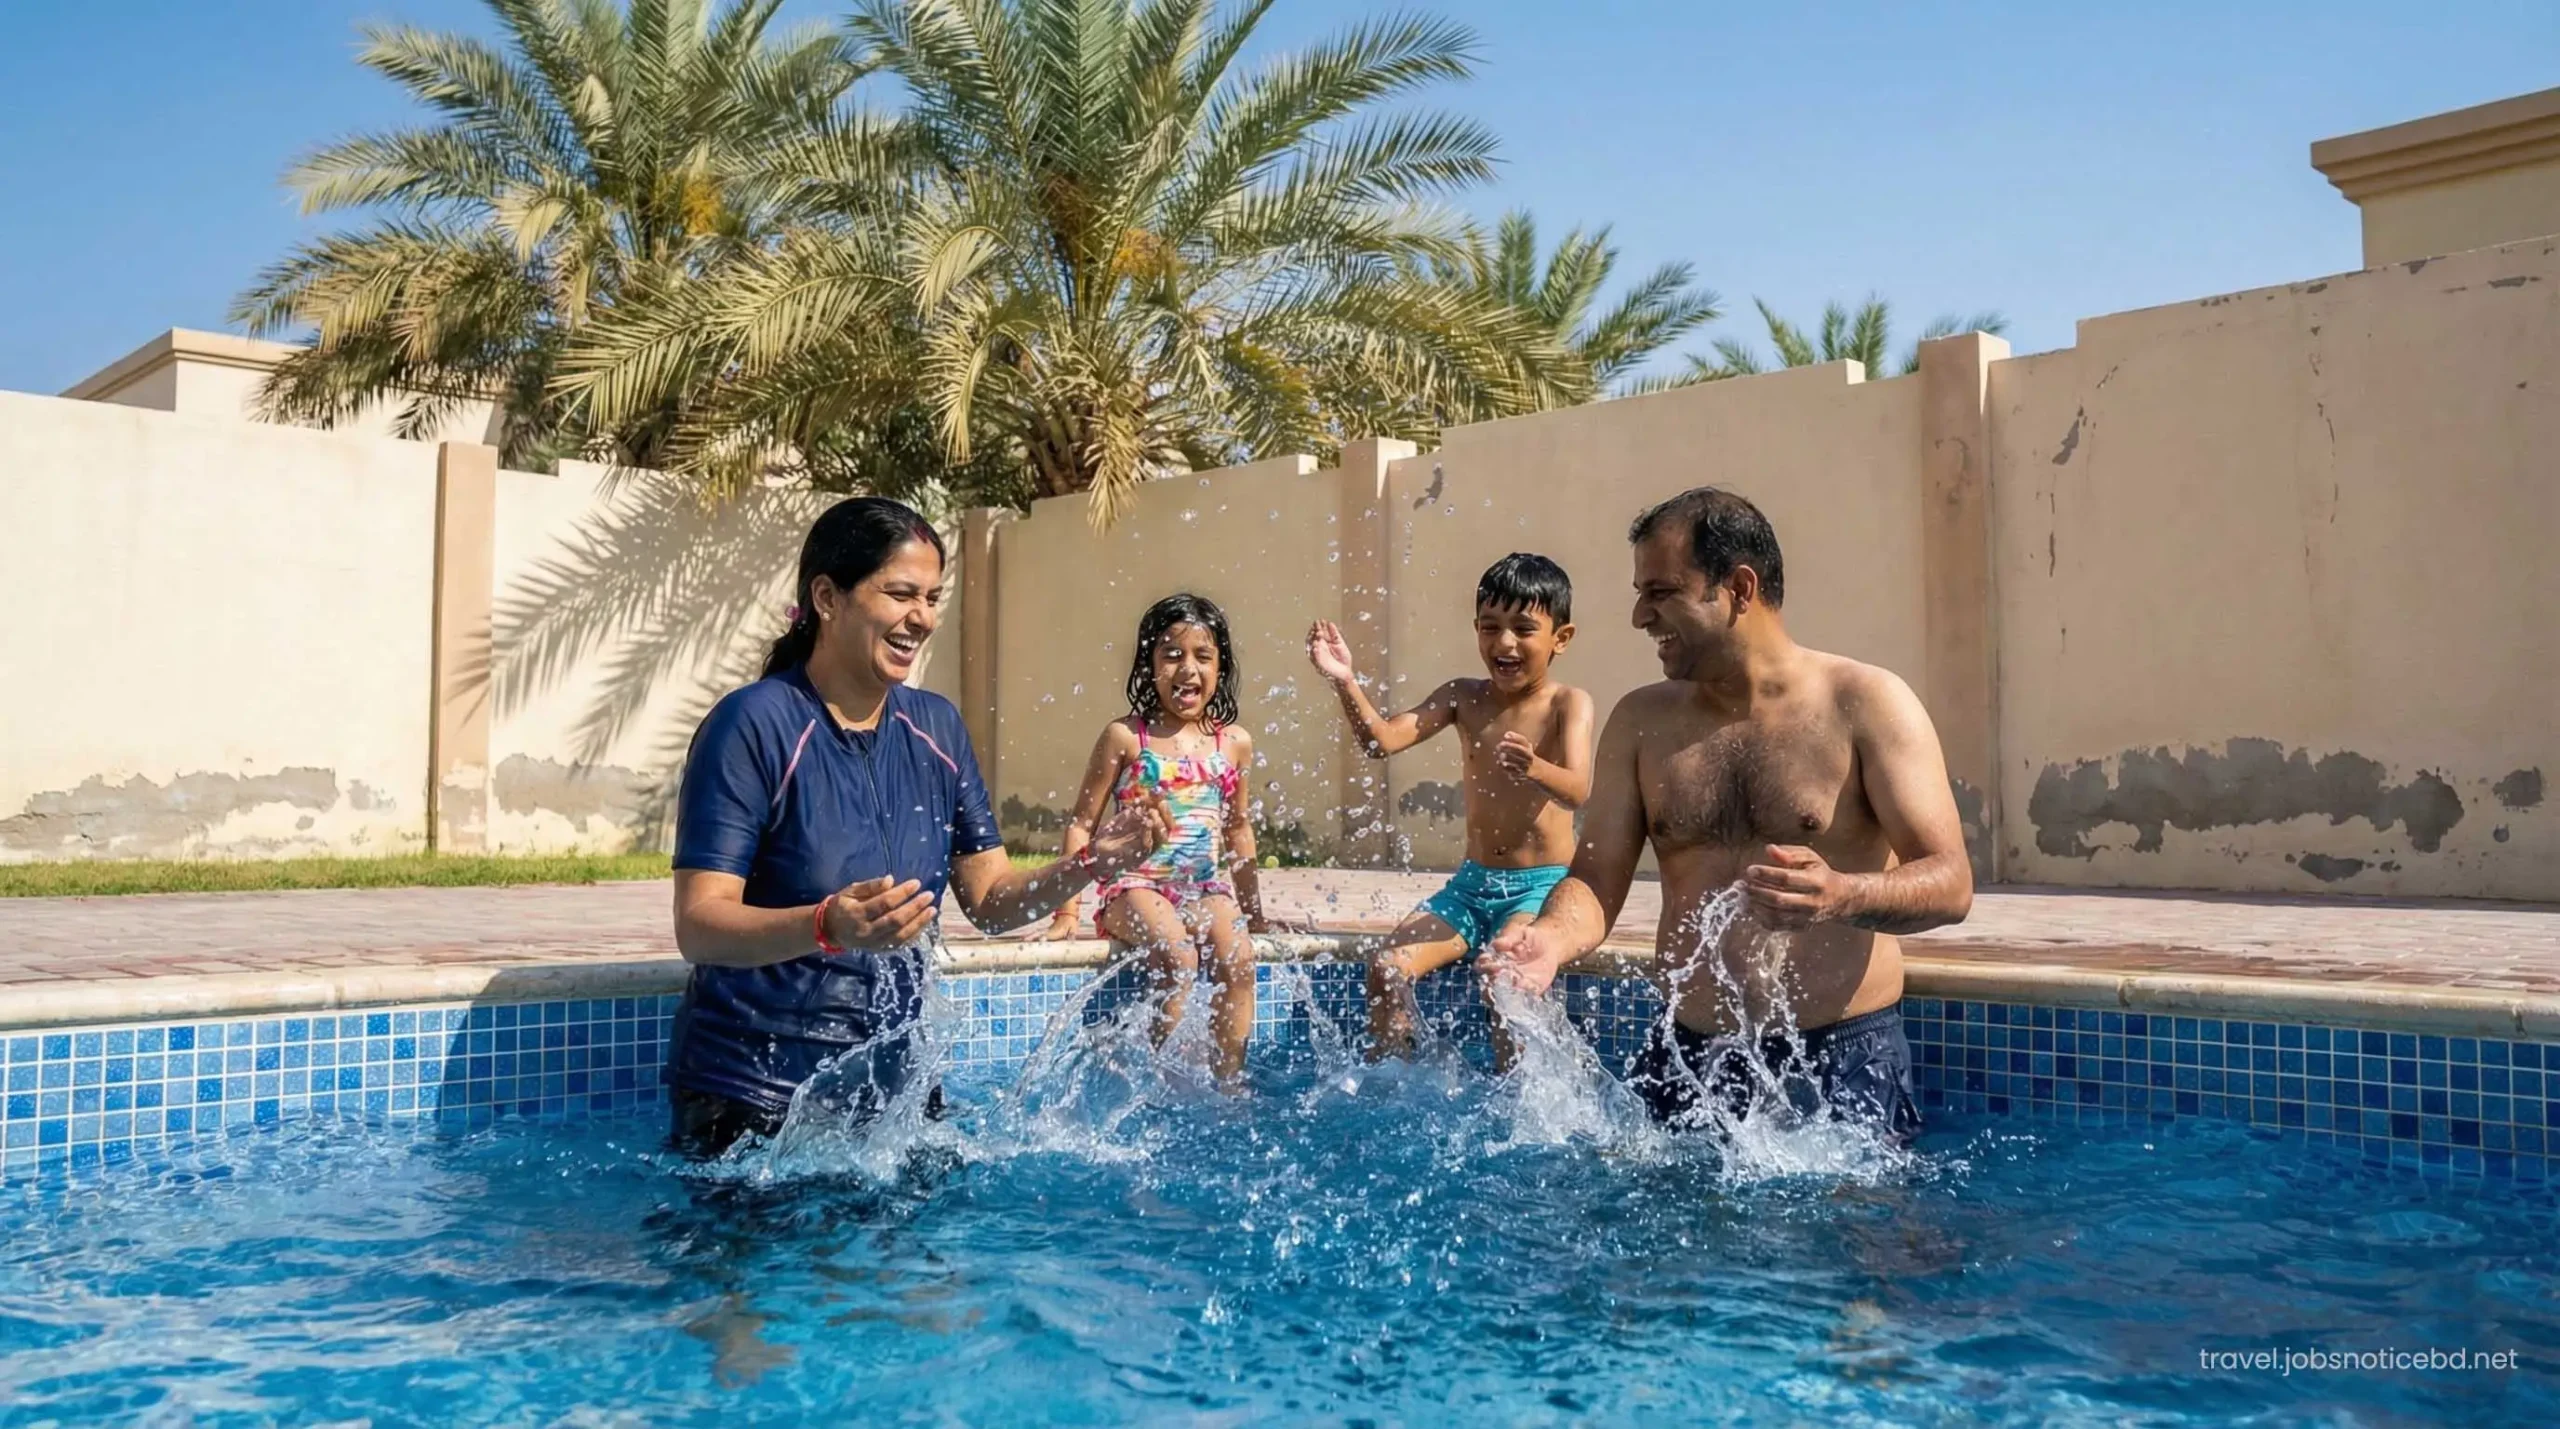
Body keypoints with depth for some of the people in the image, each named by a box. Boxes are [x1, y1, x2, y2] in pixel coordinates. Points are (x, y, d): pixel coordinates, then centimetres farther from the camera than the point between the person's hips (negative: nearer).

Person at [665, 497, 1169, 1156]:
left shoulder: (937, 726, 5)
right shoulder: (753, 725, -14)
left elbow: (991, 899, 6)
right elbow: (698, 927, -21)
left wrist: (1089, 864, -12)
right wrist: (829, 927, -38)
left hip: (894, 1079, 6)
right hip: (753, 1099, -5)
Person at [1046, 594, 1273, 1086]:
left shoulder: (1234, 742, 10)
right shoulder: (1126, 737, -1)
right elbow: (1083, 824, 3)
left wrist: (1253, 910, 25)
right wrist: (1066, 910, -2)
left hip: (1206, 888, 3)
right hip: (1137, 884, -3)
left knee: (1238, 958, -25)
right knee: (1177, 956, -32)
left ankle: (1229, 1086, -17)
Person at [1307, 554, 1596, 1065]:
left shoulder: (1568, 703, -8)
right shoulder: (1464, 697, 5)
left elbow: (1577, 790, -25)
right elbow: (1382, 740, -7)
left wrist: (1536, 769, -47)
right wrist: (1346, 683, -25)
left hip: (1542, 886, -5)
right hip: (1472, 882, 5)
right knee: (1387, 964, -12)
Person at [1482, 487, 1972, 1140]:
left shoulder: (1868, 705, -5)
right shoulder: (1641, 722, 7)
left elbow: (1950, 884, -12)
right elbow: (1597, 878, 5)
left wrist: (1842, 895, -33)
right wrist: (1552, 938, -19)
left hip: (1842, 1060, -3)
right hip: (1686, 1058, 4)